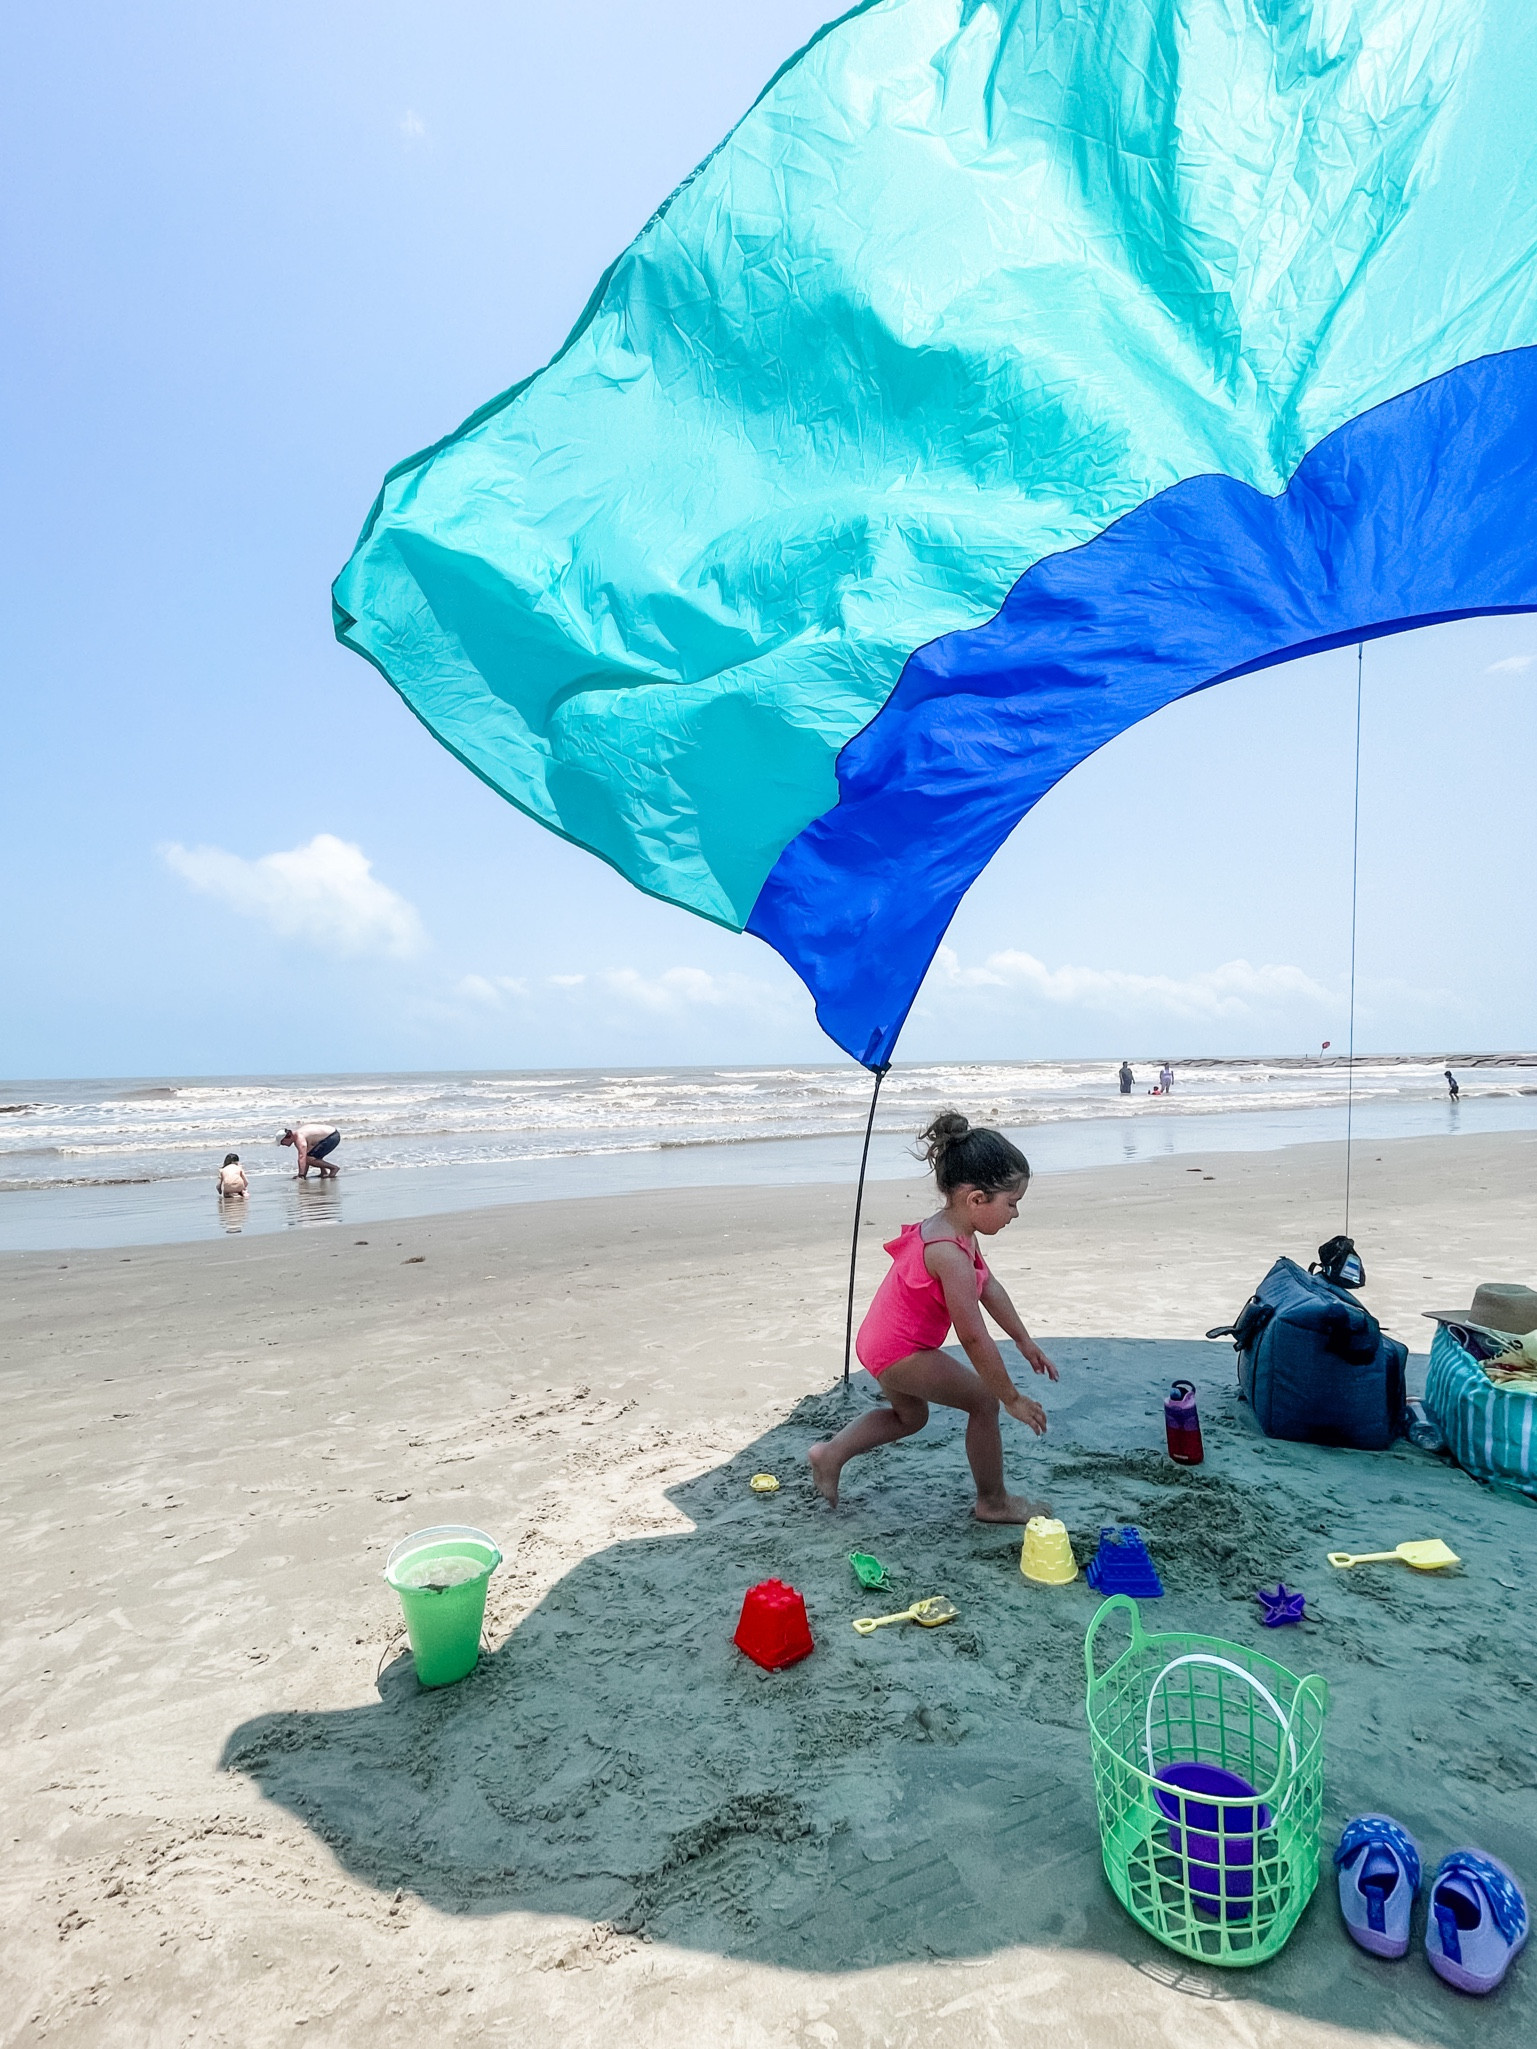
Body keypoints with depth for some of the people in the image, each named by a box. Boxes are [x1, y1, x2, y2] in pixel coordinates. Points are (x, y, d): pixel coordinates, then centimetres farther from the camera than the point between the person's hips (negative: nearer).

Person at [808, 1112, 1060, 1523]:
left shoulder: (947, 1228, -1)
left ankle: (830, 1454, 31)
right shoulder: (951, 1255, -32)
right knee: (983, 1400, 0)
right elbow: (974, 1339, -28)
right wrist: (1013, 1399, -18)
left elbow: (989, 1287, 11)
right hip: (899, 1352, -10)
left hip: (882, 1343, 10)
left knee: (909, 1416, 29)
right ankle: (993, 1502, 16)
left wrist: (1024, 1340, 18)